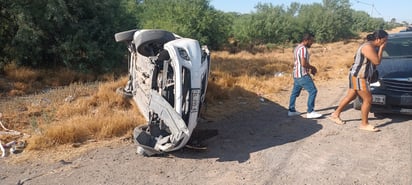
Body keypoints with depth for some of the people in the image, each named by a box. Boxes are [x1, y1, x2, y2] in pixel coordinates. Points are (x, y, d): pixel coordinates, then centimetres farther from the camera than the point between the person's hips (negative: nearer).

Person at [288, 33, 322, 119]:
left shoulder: (297, 48, 16)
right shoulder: (303, 48, -16)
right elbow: (304, 63, -24)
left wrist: (310, 68, 14)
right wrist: (312, 67, -7)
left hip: (296, 74, 10)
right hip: (302, 75, -10)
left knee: (295, 92, 15)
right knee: (313, 91, -7)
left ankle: (291, 110, 21)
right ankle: (310, 112, -6)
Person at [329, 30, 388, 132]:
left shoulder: (372, 46, 12)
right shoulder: (368, 47, -20)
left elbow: (375, 61, 17)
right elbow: (377, 61, -20)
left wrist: (380, 48, 6)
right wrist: (381, 48, -12)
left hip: (358, 76, 11)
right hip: (359, 77, -11)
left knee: (350, 96, 17)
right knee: (368, 100, -4)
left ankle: (335, 115, 26)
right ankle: (364, 124, 7)